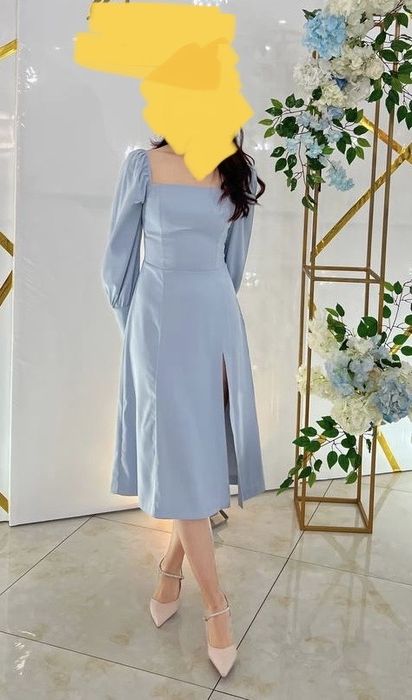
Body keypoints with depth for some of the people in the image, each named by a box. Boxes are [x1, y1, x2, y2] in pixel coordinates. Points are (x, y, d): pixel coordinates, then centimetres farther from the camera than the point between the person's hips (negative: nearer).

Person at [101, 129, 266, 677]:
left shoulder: (239, 172, 5)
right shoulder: (144, 165, -5)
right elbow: (119, 259, 0)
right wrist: (137, 327, 6)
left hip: (219, 322, 4)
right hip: (162, 324, -4)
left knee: (211, 451, 7)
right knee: (181, 458, -1)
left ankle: (172, 566, 31)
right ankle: (216, 605, 10)